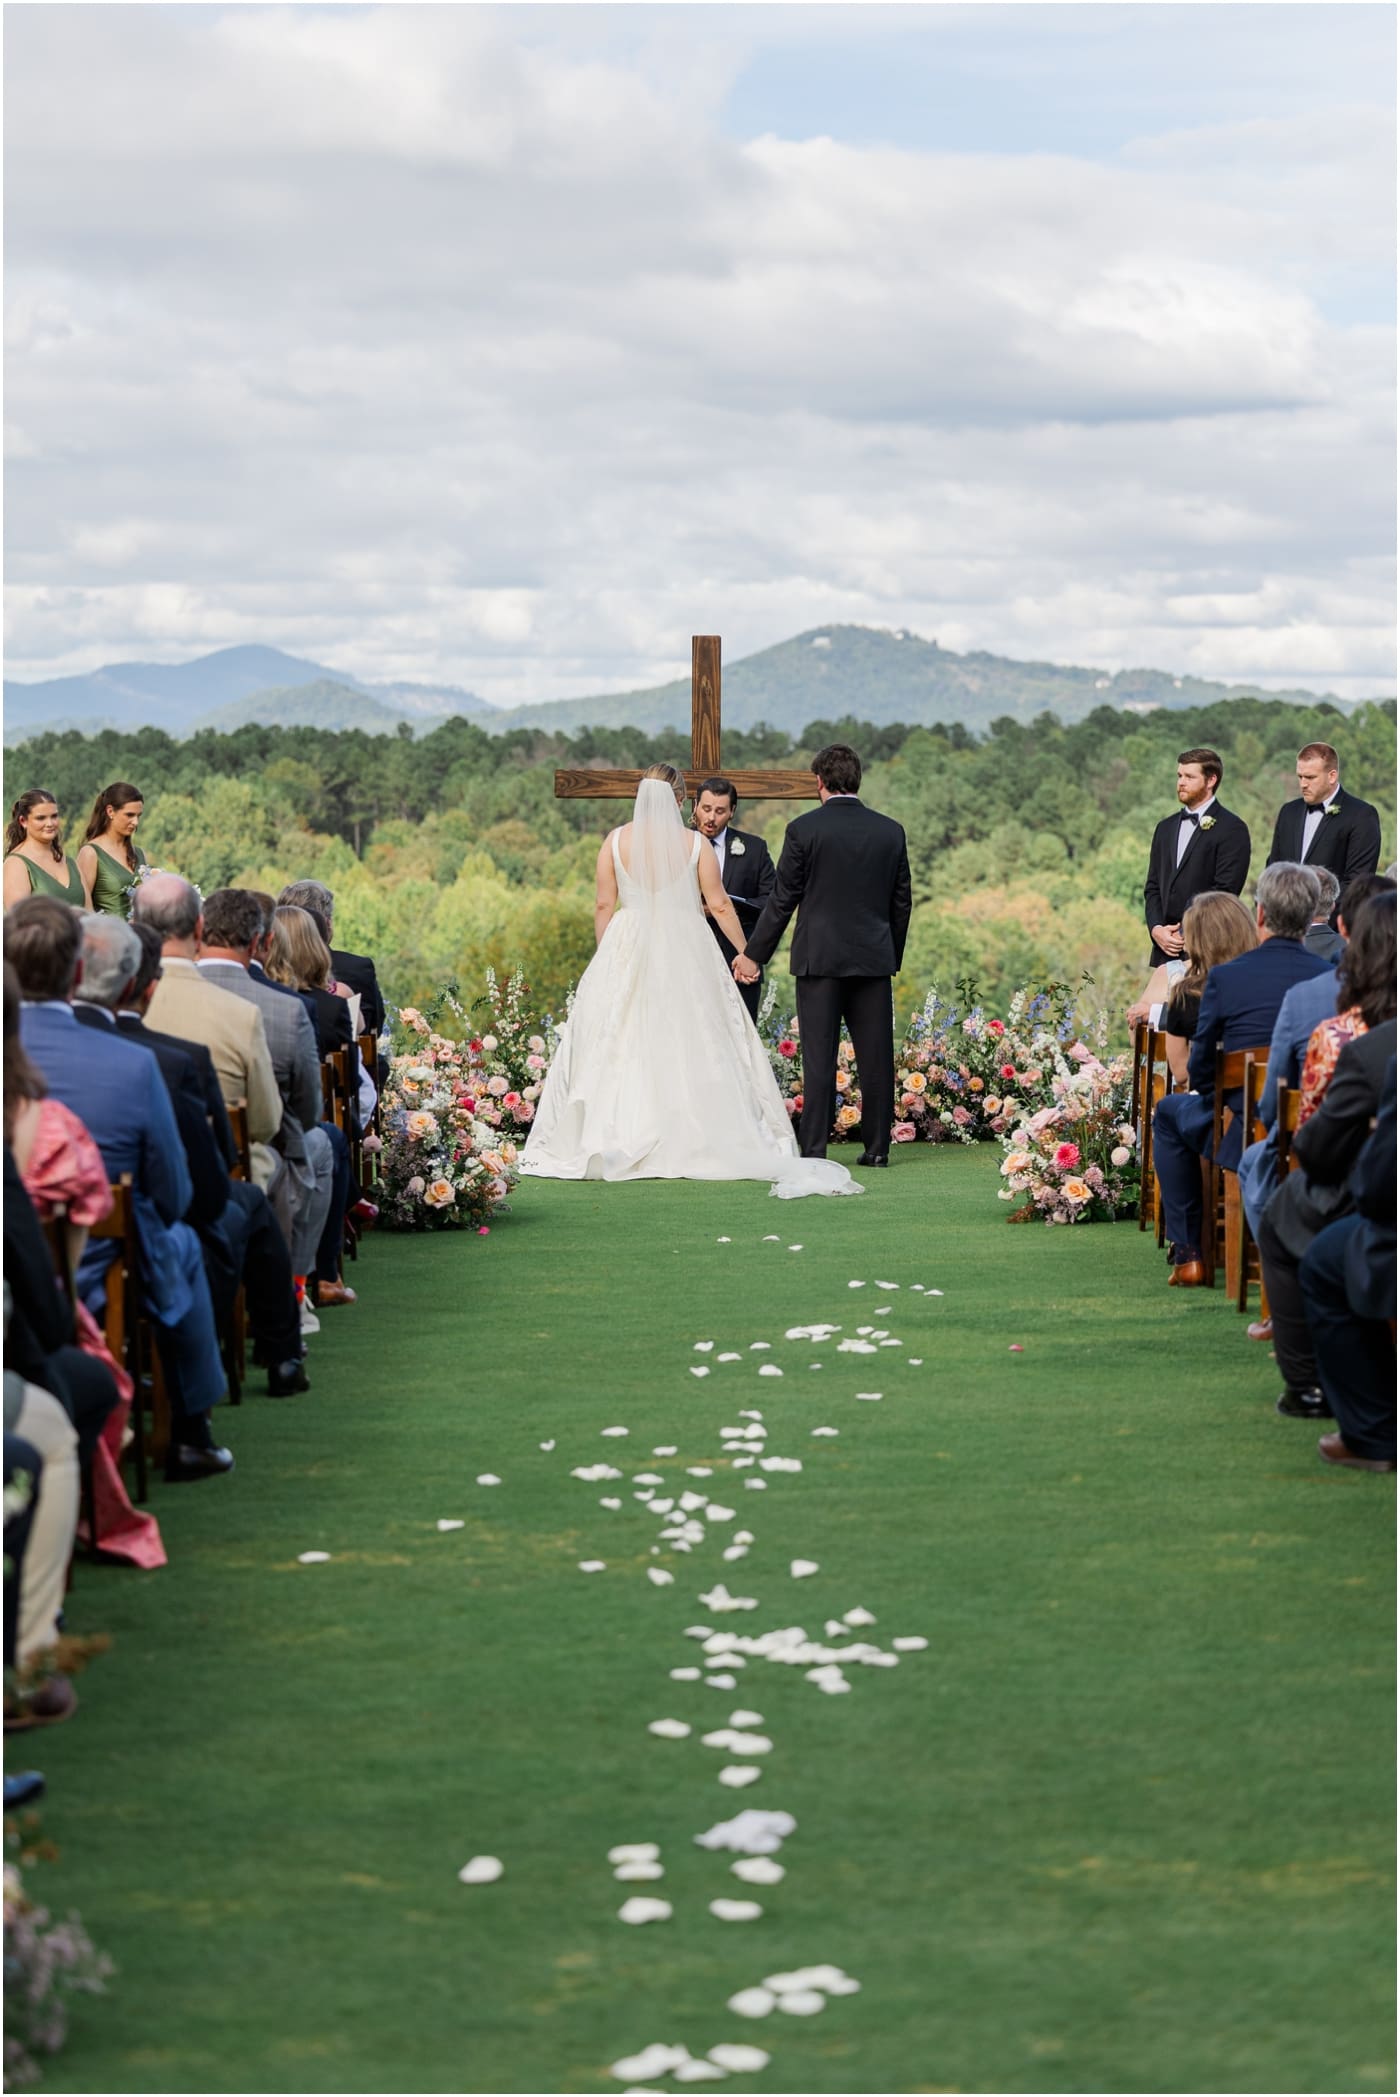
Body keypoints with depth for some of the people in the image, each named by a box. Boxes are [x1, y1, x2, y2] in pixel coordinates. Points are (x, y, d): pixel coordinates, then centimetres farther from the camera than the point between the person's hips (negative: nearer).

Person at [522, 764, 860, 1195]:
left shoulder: (616, 841, 0)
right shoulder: (695, 843, -2)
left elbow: (604, 905, 2)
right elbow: (719, 905, 1)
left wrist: (604, 954, 13)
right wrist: (745, 951, 11)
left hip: (627, 949, 1)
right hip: (685, 951, -1)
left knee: (620, 1047, 5)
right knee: (689, 1048, 3)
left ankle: (606, 1142, 3)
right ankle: (693, 1142, 1)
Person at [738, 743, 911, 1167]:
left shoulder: (804, 829, -6)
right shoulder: (890, 831, 5)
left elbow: (782, 899, -4)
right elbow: (901, 903, 11)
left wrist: (754, 954, 5)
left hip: (819, 958, -3)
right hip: (874, 958, 3)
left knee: (819, 1057, -2)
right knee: (875, 1056, 6)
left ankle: (814, 1148, -2)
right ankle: (877, 1146, 8)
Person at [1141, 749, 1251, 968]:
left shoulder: (1232, 829, -3)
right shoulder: (1165, 828, 19)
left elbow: (1225, 891, -10)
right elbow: (1152, 886, 16)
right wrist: (1156, 929, -1)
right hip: (1165, 948, 6)